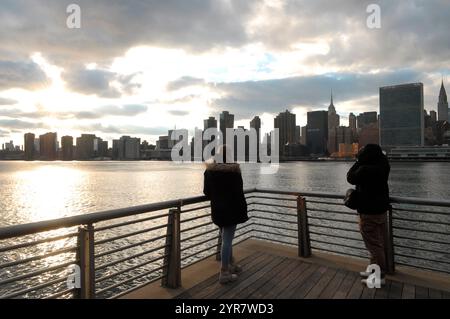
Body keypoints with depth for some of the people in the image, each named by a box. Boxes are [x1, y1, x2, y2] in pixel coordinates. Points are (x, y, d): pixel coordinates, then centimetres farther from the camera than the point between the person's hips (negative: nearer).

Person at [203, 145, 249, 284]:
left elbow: (206, 192, 6)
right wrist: (244, 211, -5)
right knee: (227, 240, 2)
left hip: (217, 210, 6)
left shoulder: (209, 170, 0)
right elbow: (239, 193, -15)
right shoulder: (234, 171, -15)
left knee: (226, 238, 21)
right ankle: (224, 273, 12)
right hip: (231, 210, -6)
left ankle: (231, 265, 37)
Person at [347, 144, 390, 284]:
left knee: (374, 244, 1)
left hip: (369, 212, -9)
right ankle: (375, 270, 32)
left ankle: (379, 276, 10)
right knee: (380, 243, 17)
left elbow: (350, 178, -9)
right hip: (382, 209, 9)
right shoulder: (383, 165, -2)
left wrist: (358, 161, -3)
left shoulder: (365, 169, -25)